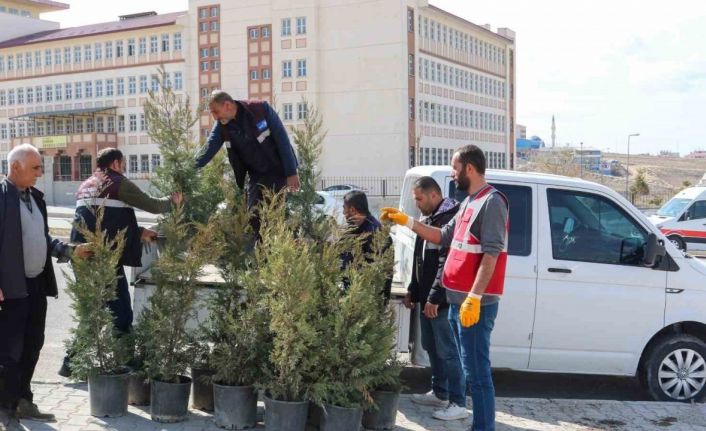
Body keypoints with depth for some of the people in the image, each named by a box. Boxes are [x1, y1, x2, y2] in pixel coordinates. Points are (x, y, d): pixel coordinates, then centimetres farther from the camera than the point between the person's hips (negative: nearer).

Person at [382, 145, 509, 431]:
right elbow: (444, 237, 24)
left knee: (476, 371, -6)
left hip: (475, 303, -10)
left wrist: (474, 298, -25)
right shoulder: (469, 203, 18)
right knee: (469, 367, 16)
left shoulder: (492, 202, -13)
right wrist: (406, 221, 18)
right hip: (458, 300, 10)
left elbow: (491, 254, -20)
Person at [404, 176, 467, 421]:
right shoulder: (428, 220, 15)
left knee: (447, 351, -5)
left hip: (442, 300, -10)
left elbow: (447, 263, -22)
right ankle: (439, 393, 29)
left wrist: (435, 297, -22)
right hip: (426, 298, 10)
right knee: (432, 348, 16)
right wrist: (412, 290, 21)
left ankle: (458, 403, 2)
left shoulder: (450, 219, -16)